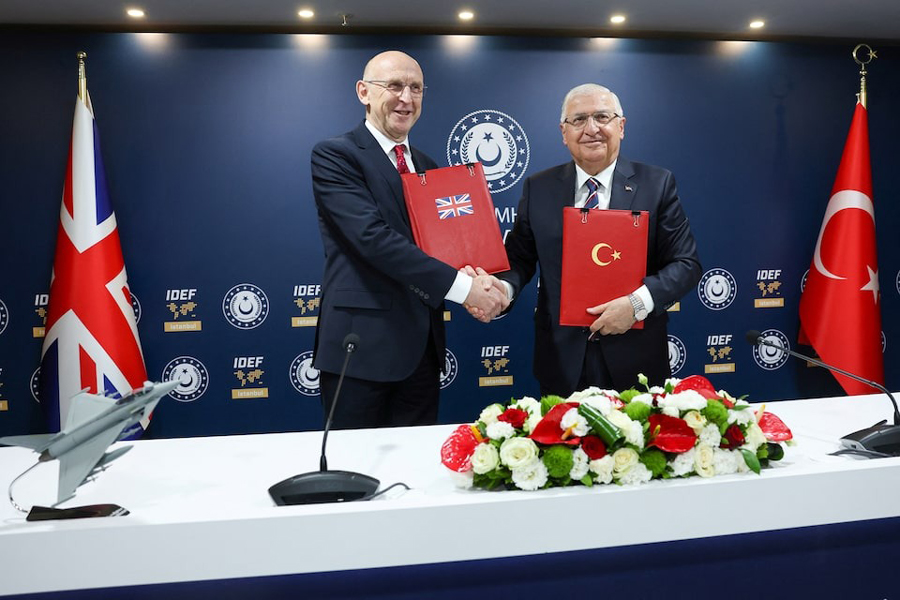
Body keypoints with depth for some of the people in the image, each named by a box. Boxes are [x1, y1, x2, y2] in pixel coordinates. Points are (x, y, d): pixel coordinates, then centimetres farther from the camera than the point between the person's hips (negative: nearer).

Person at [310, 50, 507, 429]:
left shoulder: (429, 168, 17)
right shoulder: (334, 155, -6)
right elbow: (372, 236, -19)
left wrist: (478, 284, -7)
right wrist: (462, 286, -22)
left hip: (422, 348, 7)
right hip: (362, 345, -6)